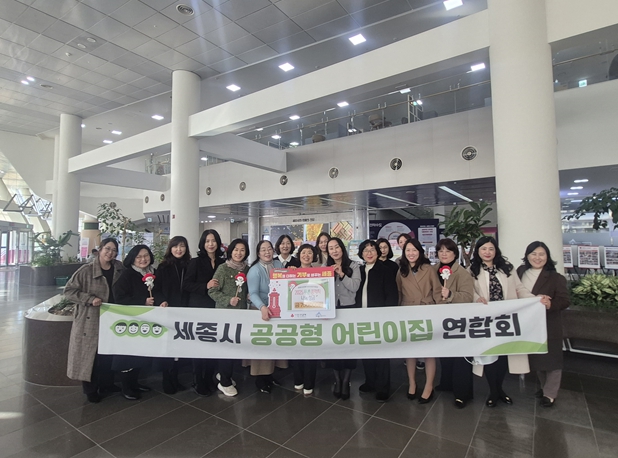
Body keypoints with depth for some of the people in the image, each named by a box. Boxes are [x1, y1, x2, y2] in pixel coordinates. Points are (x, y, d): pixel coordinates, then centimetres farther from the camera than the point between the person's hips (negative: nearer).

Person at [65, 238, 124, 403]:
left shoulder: (119, 269, 1)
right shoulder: (86, 270, -11)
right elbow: (68, 290, -9)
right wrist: (90, 299, -19)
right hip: (90, 319, -4)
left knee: (108, 353, 13)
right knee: (90, 354, 5)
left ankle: (106, 384, 31)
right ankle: (90, 389, 23)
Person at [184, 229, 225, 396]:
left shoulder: (223, 262, 6)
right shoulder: (195, 262, -2)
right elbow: (186, 285, -8)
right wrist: (206, 286, -20)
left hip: (216, 308, 3)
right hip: (199, 309, -3)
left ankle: (209, 380, 25)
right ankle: (198, 382, 18)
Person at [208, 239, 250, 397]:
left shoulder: (246, 268, 4)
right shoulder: (223, 268, -11)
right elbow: (212, 291, -12)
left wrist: (248, 296, 0)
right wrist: (228, 300, -22)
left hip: (241, 312, 6)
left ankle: (223, 374, 36)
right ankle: (225, 382, 18)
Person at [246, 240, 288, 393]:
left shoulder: (278, 264, 0)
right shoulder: (255, 270, -16)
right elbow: (253, 293, -26)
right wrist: (263, 307, -42)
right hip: (261, 311, -5)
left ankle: (269, 373, 31)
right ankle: (259, 377, 17)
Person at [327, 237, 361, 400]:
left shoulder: (353, 266, 0)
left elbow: (355, 287, -10)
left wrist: (341, 274, -16)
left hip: (349, 308, -2)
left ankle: (346, 381, 18)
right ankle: (337, 380, 23)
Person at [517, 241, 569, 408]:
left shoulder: (556, 278, -10)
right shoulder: (520, 273, 2)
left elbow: (564, 300, -16)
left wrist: (550, 304, -34)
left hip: (549, 325, -4)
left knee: (551, 358, 6)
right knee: (536, 357, 16)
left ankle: (550, 393, 20)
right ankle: (544, 386, 36)